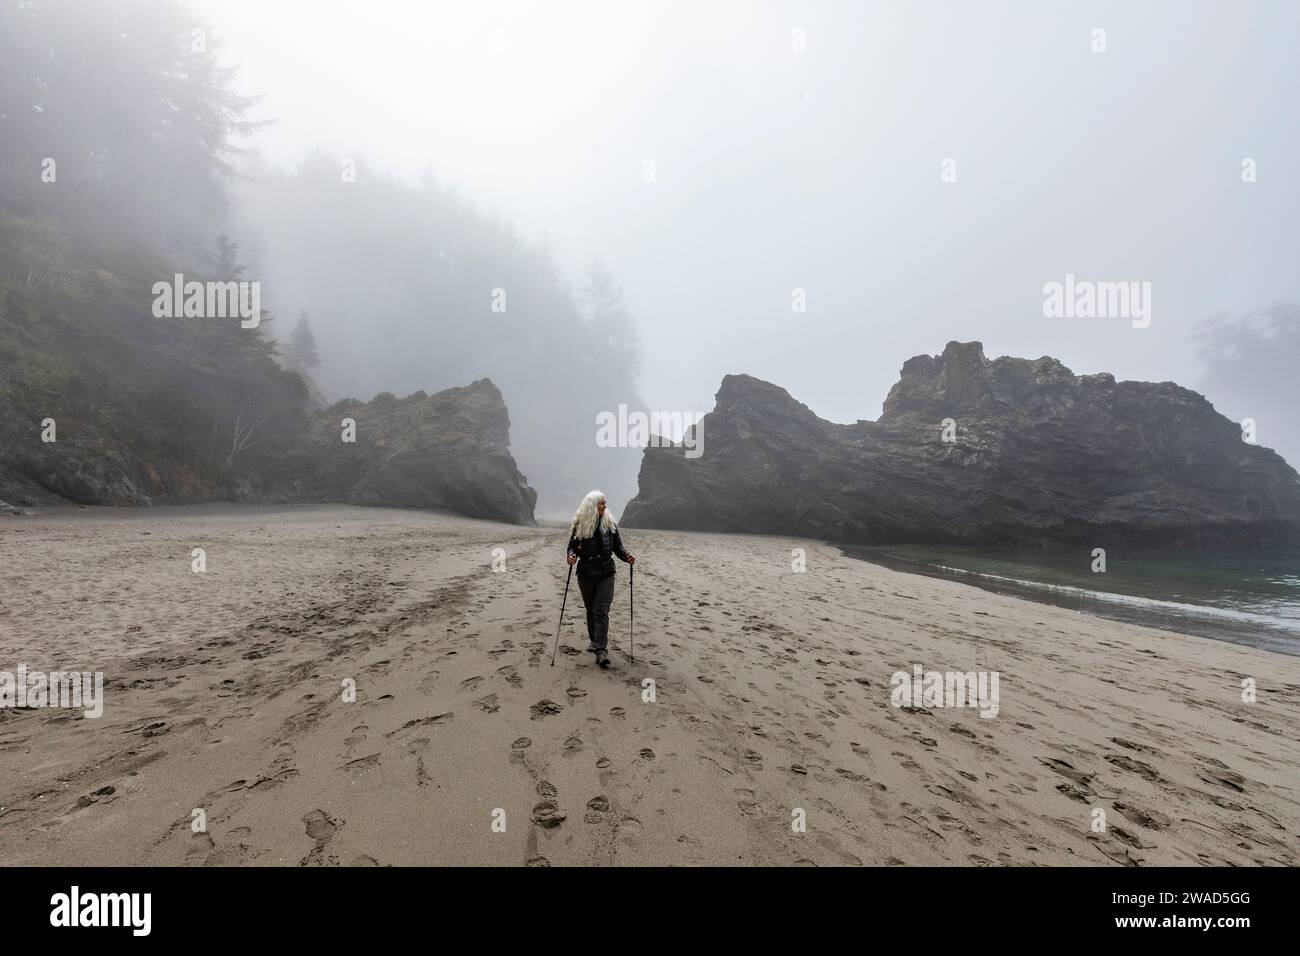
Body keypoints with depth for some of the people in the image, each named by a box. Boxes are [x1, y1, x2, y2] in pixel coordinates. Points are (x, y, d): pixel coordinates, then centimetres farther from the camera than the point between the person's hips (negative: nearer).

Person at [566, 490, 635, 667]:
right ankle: (594, 641, 34)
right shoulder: (579, 525, -4)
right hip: (586, 574, 1)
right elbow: (572, 546, 0)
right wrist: (571, 555, -23)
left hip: (606, 574, -1)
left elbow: (618, 546, 4)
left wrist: (627, 556, -15)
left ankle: (601, 650, -12)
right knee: (591, 610, 15)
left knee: (602, 611, -10)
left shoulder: (610, 524, 0)